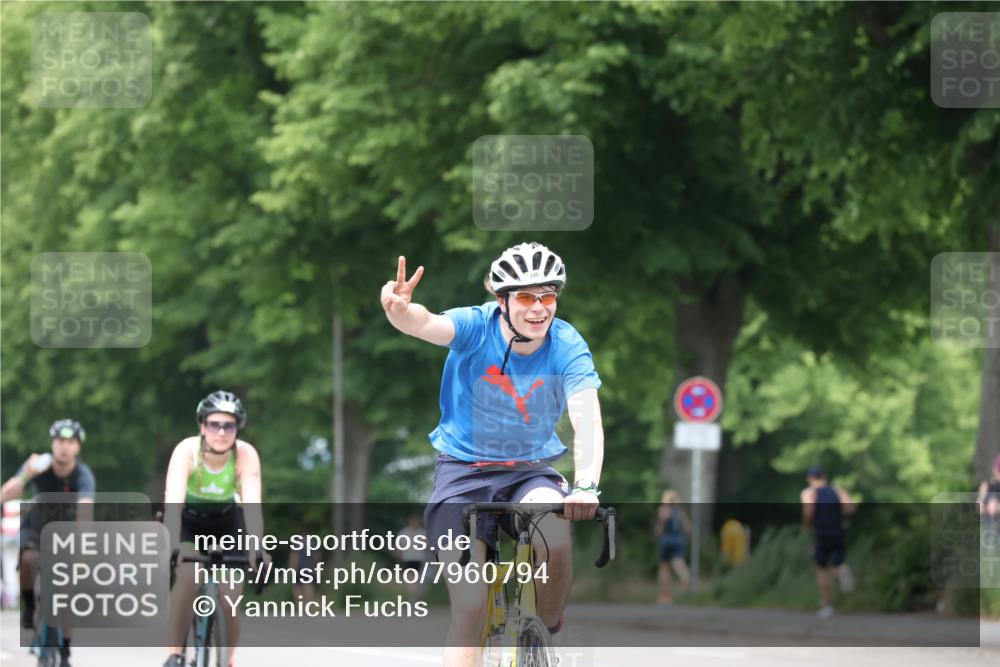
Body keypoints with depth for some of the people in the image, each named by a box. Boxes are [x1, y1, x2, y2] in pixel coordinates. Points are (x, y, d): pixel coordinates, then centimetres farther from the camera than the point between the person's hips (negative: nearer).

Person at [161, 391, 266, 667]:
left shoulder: (246, 455, -28)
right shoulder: (187, 451, -31)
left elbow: (252, 506, -37)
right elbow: (173, 502, -41)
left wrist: (256, 553, -49)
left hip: (226, 520, 1)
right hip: (188, 519, -1)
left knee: (230, 598, -10)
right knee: (187, 576, -28)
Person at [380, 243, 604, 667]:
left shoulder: (567, 348, -14)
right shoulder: (476, 327, -16)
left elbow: (587, 421, -26)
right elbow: (425, 324, -37)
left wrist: (586, 487, -44)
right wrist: (400, 310, -62)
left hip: (530, 470, 1)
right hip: (463, 471, -1)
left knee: (555, 530, -32)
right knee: (469, 606, -12)